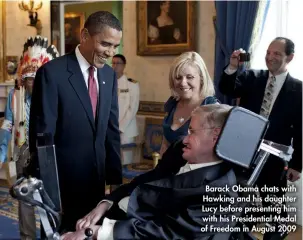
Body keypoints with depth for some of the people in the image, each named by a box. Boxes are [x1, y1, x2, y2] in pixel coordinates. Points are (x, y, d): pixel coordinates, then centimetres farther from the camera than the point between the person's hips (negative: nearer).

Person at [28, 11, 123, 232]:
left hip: (96, 177, 6)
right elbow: (42, 135, -14)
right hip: (62, 179, -5)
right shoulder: (52, 73, -14)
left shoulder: (109, 75, 5)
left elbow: (111, 129, 8)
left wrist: (115, 177, 7)